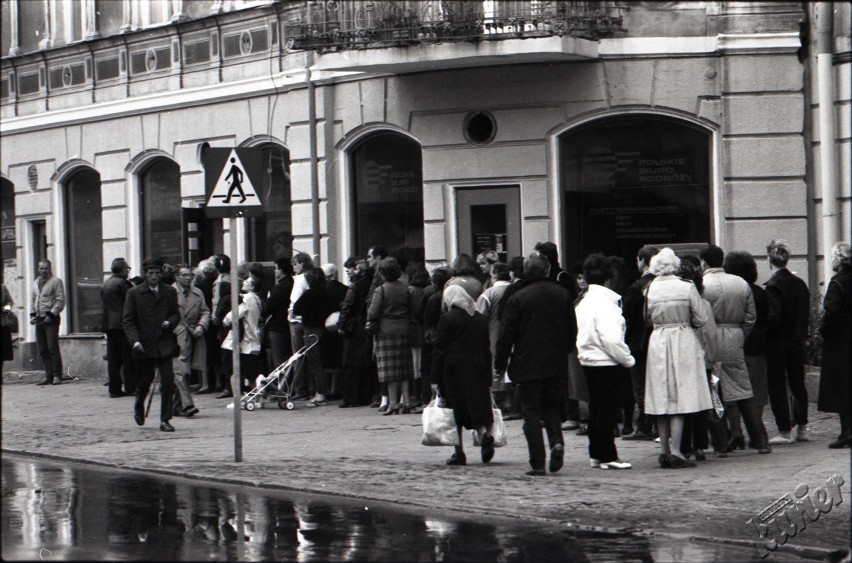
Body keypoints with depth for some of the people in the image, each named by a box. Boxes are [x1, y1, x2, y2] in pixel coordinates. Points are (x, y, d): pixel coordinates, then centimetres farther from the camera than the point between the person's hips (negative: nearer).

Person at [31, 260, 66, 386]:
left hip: (51, 319, -7)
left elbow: (60, 301, -9)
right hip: (39, 319, 7)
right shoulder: (36, 283, 18)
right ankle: (48, 376, 11)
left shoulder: (56, 281, -4)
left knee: (52, 348, -11)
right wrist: (32, 315, 12)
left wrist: (51, 315, -16)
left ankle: (57, 376, -8)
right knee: (43, 350, 6)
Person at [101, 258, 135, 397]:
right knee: (128, 358, -3)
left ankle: (114, 389, 7)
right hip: (122, 323, -8)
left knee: (113, 358, 7)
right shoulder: (122, 283, -11)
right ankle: (130, 387, -3)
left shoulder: (106, 283, 15)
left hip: (108, 324, 8)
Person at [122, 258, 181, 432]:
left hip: (164, 344, 1)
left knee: (167, 382, -8)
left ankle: (165, 420, -3)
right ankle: (139, 406, 42)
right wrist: (134, 341, -17)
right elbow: (128, 320, -4)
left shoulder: (170, 292, 7)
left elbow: (176, 314, 16)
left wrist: (169, 322, -7)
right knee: (144, 381, 10)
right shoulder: (134, 293, -1)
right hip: (144, 344, -1)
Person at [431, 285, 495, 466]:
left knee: (455, 410, 3)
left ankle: (459, 453, 2)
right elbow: (487, 350, 11)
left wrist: (436, 379, -4)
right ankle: (486, 433, -23)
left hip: (453, 370, -4)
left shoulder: (447, 318, -5)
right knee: (478, 406, 6)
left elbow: (439, 350, -7)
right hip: (477, 371, 4)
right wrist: (488, 379, 15)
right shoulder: (481, 319, 10)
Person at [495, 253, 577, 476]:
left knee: (531, 412, 2)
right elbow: (572, 330, 9)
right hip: (556, 364, 3)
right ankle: (556, 441, -8)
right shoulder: (562, 294, 2)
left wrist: (500, 365, 4)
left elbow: (506, 335, -6)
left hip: (527, 364, -3)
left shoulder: (517, 298, -9)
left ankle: (537, 463, -3)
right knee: (551, 407, 18)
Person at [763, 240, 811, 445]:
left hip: (777, 343, -6)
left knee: (777, 386, 1)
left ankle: (785, 431, 1)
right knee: (798, 383, 14)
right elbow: (806, 313, 8)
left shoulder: (773, 286, -15)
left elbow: (774, 317, -20)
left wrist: (764, 333, -6)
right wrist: (800, 333, 16)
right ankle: (801, 428, 17)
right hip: (797, 341, 6)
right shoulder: (799, 284, 4)